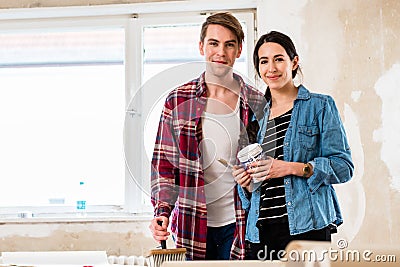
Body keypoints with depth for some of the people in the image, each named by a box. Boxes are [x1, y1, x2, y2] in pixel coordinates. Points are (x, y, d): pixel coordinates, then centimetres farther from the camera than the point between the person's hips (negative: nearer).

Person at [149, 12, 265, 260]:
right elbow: (163, 165, 3)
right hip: (192, 226, 0)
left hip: (239, 224, 0)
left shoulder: (257, 103, 2)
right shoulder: (178, 101, 2)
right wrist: (163, 211, -10)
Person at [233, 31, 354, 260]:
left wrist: (293, 168, -16)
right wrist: (246, 183, 0)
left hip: (306, 228, -4)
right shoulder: (258, 116, 17)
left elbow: (343, 166, -5)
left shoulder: (320, 106, 3)